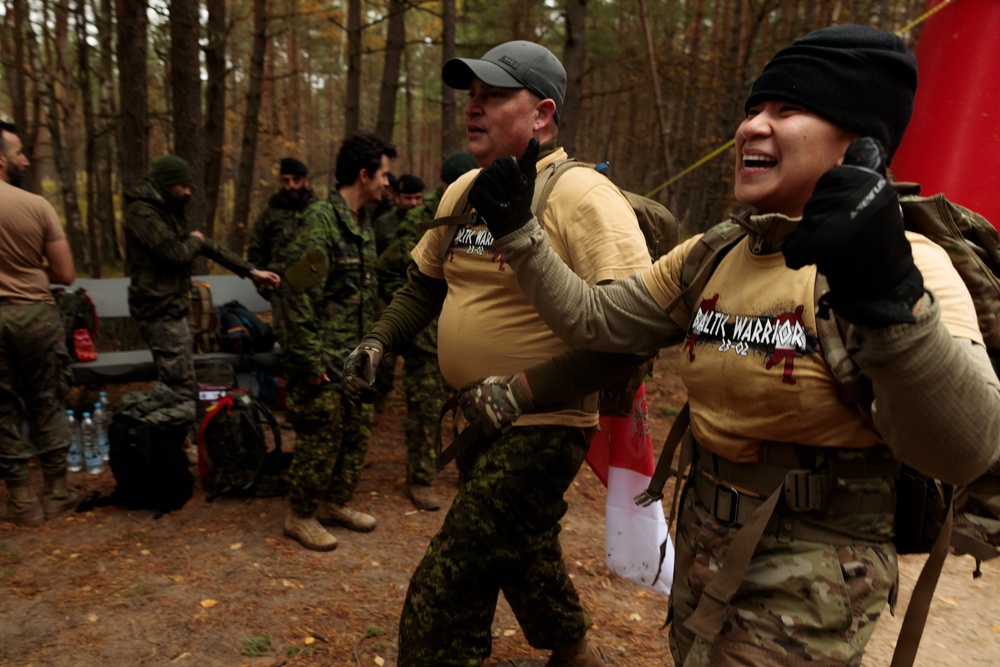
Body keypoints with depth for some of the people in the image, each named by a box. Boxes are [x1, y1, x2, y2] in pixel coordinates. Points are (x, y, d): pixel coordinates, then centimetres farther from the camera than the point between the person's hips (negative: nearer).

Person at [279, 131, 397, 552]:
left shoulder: (363, 224, 12)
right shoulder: (321, 220, -16)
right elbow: (297, 292, -20)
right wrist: (311, 358, -20)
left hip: (356, 357, 9)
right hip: (325, 359, -9)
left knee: (358, 433, 14)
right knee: (321, 438, 1)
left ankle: (336, 503, 31)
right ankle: (300, 515, 20)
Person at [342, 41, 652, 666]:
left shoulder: (581, 195, -17)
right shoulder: (463, 191, 8)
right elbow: (425, 282, 19)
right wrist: (380, 340, 5)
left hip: (541, 429, -8)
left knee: (442, 602, -5)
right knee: (521, 552, 28)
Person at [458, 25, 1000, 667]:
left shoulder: (907, 263, -18)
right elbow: (594, 320, 3)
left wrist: (888, 294, -48)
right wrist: (516, 229, -4)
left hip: (807, 582, -6)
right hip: (705, 548, 6)